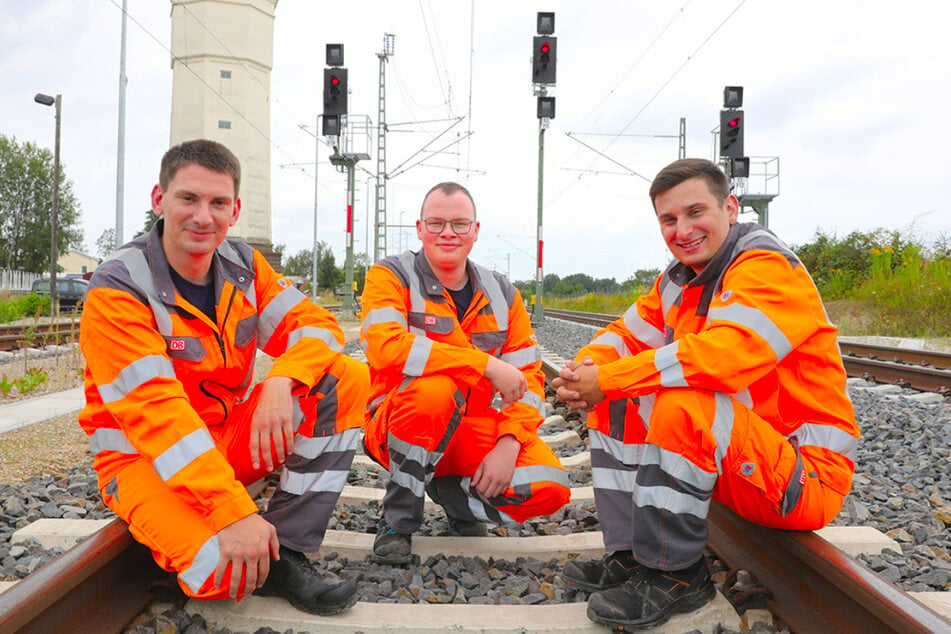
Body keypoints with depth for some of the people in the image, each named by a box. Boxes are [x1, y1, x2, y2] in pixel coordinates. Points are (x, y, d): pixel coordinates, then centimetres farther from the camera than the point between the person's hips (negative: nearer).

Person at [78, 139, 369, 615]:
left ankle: (285, 549, -14)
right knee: (224, 574, -33)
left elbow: (315, 325, -5)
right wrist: (234, 513, -34)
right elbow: (154, 412, -27)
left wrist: (281, 382, -29)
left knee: (348, 379, -14)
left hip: (230, 438, 6)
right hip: (144, 457, -6)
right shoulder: (117, 289, -19)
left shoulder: (242, 265, 0)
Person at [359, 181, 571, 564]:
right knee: (433, 387, -38)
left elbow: (528, 377, 2)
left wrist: (509, 443, -16)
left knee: (550, 489, -18)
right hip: (398, 427, -4)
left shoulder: (502, 294, 6)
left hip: (472, 429, 4)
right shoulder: (391, 275, -8)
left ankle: (453, 491, 13)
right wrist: (487, 364, -28)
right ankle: (398, 521, -13)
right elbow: (387, 347, -27)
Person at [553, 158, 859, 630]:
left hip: (806, 475, -8)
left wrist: (607, 379, -28)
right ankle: (630, 557, 3)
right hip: (738, 463, 8)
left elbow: (722, 355, -34)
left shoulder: (769, 267, -17)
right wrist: (586, 369, -15)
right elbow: (625, 335, 10)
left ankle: (675, 576, -15)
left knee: (681, 403, -33)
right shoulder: (678, 281, 9)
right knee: (614, 404, 1)